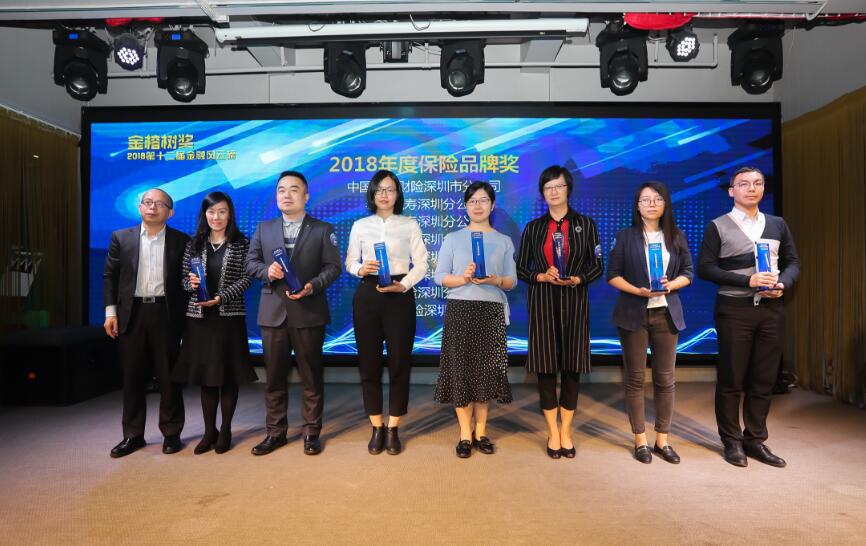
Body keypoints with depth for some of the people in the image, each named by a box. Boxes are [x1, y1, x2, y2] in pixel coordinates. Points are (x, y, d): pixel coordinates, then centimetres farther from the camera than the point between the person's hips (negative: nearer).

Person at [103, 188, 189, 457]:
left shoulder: (181, 241, 2)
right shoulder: (121, 238, 7)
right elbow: (110, 276, 8)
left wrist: (186, 315, -4)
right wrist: (111, 311, 0)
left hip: (166, 314, -2)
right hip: (131, 314, 2)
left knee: (169, 377, 4)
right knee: (133, 377, 9)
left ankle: (171, 433, 17)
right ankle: (133, 435, 21)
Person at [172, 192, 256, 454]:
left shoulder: (242, 244, 0)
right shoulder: (194, 245, 9)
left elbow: (246, 278, -6)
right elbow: (185, 278, 11)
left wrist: (220, 298, -17)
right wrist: (191, 283, -12)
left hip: (230, 317, -3)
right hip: (199, 317, 3)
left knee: (228, 375, 4)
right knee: (205, 374, 7)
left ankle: (225, 431, 17)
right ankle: (209, 431, 19)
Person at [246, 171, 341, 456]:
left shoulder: (323, 229, 4)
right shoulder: (263, 228, 13)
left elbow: (332, 266, -2)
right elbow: (251, 262, 10)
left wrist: (313, 286, -18)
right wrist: (267, 271, -12)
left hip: (308, 312, -3)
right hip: (273, 312, 3)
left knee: (311, 376, 6)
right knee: (274, 376, 10)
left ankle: (311, 432, 19)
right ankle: (276, 432, 24)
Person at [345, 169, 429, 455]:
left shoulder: (410, 224, 4)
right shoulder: (360, 225, 8)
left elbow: (421, 264, 1)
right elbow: (349, 261, 9)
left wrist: (403, 285, -13)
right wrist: (360, 269, -13)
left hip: (400, 295, -1)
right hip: (367, 295, 2)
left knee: (399, 361, 2)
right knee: (369, 362, 4)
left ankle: (393, 429, 16)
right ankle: (376, 429, 18)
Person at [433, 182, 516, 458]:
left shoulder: (504, 241, 11)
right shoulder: (453, 238, 7)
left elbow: (512, 281, 7)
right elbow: (439, 276, 1)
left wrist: (496, 280, -13)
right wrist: (464, 278, -16)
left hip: (492, 311, 1)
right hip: (460, 310, -1)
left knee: (486, 369, 4)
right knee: (461, 368, -1)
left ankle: (480, 432, 19)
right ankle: (465, 434, 11)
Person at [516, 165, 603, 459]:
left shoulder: (585, 224, 6)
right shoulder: (533, 227, 8)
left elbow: (597, 266, 4)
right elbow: (520, 269, 6)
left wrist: (577, 279, -14)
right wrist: (542, 277, -12)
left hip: (574, 302, 0)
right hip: (542, 303, 0)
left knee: (571, 366, 4)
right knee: (546, 366, 2)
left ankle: (566, 431, 18)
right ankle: (552, 432, 16)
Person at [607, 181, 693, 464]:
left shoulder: (677, 237, 8)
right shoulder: (626, 236, 2)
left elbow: (688, 273, 9)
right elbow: (613, 275, -2)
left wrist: (671, 285, -12)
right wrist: (638, 291, -16)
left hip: (667, 314, 2)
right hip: (634, 314, -2)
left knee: (665, 379, 4)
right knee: (635, 378, 3)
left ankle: (662, 440, 18)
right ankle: (640, 440, 15)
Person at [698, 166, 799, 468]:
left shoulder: (777, 224, 13)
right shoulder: (717, 226, 0)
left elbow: (793, 263, 14)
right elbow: (705, 268, -7)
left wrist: (782, 284, -8)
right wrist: (747, 280, -17)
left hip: (771, 309, 4)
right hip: (734, 309, -4)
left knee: (764, 380, 7)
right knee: (731, 379, 2)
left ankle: (755, 440, 20)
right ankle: (732, 441, 15)